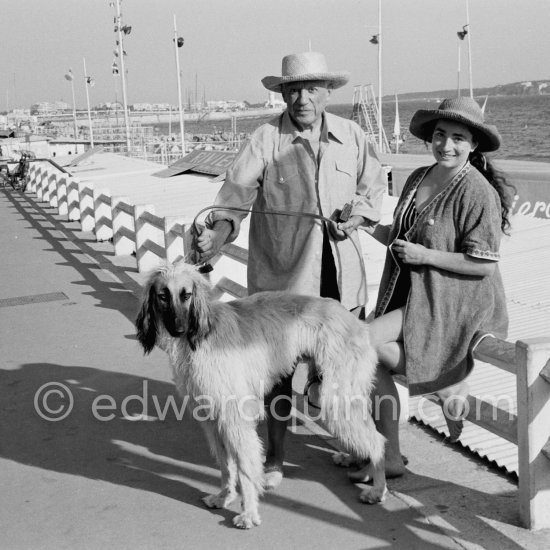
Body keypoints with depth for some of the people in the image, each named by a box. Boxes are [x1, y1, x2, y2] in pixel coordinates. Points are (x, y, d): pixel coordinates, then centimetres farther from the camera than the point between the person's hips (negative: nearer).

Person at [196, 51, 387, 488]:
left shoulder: (351, 136, 7)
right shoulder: (266, 139, -5)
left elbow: (374, 184, 17)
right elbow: (237, 191, -12)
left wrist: (359, 214, -2)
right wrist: (221, 229, -30)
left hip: (342, 269, 3)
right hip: (284, 270, -3)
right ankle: (275, 457, 19)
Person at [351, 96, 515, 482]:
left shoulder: (478, 192, -16)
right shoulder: (418, 179, 8)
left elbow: (484, 264, -17)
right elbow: (398, 233, 19)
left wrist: (424, 255, -19)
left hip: (454, 302, -8)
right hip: (412, 294, 8)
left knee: (366, 340, -20)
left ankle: (448, 387, 0)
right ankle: (391, 458, 14)